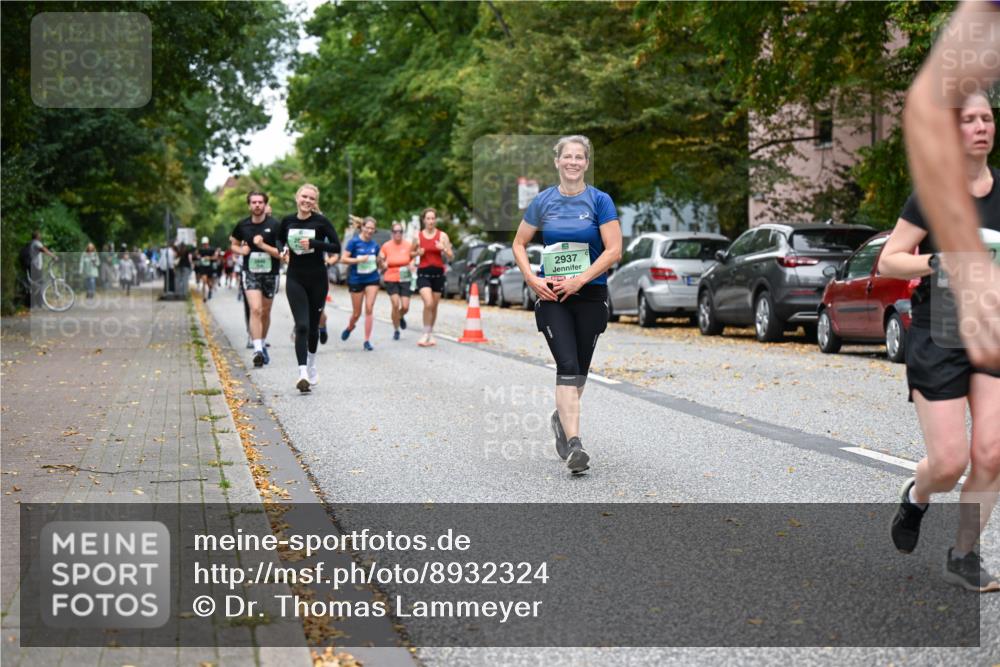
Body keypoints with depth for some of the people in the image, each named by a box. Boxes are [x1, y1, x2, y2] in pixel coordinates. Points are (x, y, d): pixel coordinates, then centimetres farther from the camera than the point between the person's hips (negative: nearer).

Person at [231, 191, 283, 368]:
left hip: (270, 274, 0)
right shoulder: (242, 225, 1)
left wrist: (263, 245, -21)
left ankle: (262, 344, 35)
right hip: (250, 273, 0)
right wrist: (241, 250, -4)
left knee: (265, 312, 13)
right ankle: (258, 350, -22)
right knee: (255, 310, -17)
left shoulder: (275, 225, -7)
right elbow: (233, 245, 17)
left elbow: (282, 253, -10)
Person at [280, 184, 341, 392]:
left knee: (313, 326, 12)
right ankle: (303, 373, -19)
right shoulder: (288, 221, 2)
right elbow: (280, 241, 21)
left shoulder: (321, 221, -6)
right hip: (295, 279, 0)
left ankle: (311, 364, 37)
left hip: (317, 279, 0)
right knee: (302, 326, -13)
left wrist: (313, 243, -20)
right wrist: (283, 250, 2)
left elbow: (336, 247, -9)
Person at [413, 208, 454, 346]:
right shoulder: (418, 236, 3)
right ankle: (426, 334, -7)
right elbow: (411, 253, 15)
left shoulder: (442, 236, 2)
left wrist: (443, 249, -18)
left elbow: (451, 256, 2)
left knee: (434, 305, 9)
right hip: (423, 273, -1)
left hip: (438, 272, 1)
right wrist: (417, 253, -7)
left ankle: (431, 333, 25)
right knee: (428, 304, -18)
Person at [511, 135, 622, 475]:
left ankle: (562, 417, 38)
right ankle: (573, 443, -18)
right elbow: (519, 245, 11)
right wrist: (532, 279, -5)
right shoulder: (543, 201, 3)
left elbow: (614, 250, -8)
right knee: (567, 366, -13)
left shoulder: (600, 201, -2)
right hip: (552, 295, -1)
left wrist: (579, 280, -17)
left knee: (580, 367, 11)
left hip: (590, 294, 1)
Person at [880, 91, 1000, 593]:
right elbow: (888, 261, -7)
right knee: (949, 463, -6)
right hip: (937, 338, -4)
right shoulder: (932, 196, -8)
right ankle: (915, 496, 30)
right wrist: (937, 262, -22)